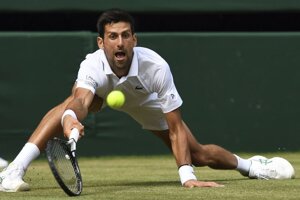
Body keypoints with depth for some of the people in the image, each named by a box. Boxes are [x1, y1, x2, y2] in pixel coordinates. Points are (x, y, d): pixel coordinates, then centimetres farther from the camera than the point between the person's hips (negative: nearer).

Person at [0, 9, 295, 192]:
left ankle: (249, 164, 32)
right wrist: (70, 119, -86)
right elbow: (80, 101, -62)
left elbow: (176, 128, -35)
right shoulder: (92, 66, -41)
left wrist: (186, 175, -43)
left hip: (145, 102, 1)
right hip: (102, 92, -1)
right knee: (70, 104, -35)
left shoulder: (156, 67, -39)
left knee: (197, 154, -2)